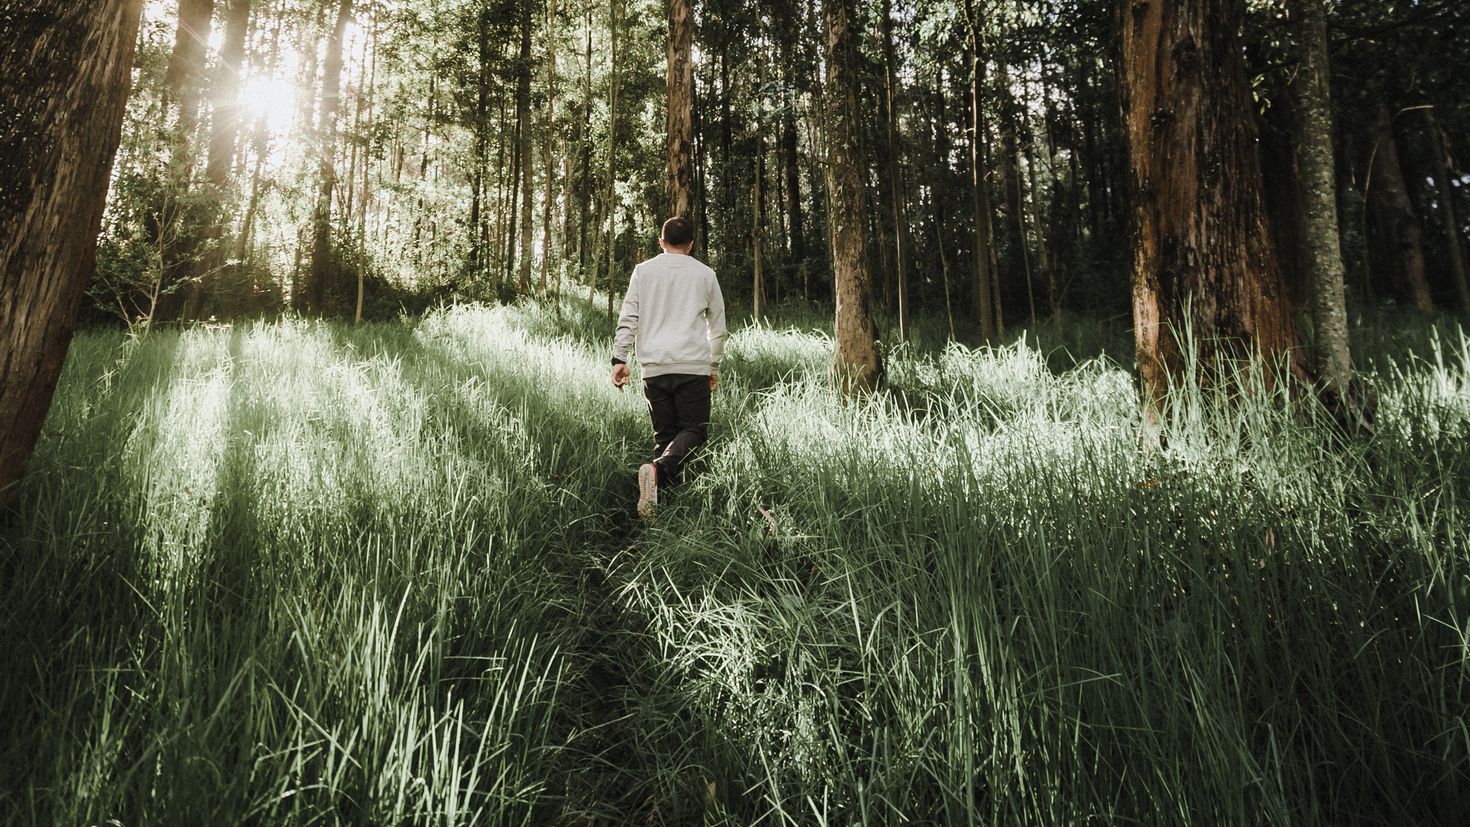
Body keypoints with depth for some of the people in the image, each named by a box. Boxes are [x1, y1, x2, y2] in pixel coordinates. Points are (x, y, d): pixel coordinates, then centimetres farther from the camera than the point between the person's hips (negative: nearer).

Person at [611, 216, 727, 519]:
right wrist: (714, 366, 26)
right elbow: (717, 326, 16)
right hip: (693, 366, -2)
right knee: (693, 429, 1)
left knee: (664, 433, 10)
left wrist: (619, 358, 5)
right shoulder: (705, 274, 11)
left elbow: (628, 318, 3)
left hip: (654, 367, 2)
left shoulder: (643, 271, 11)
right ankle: (659, 470, -26)